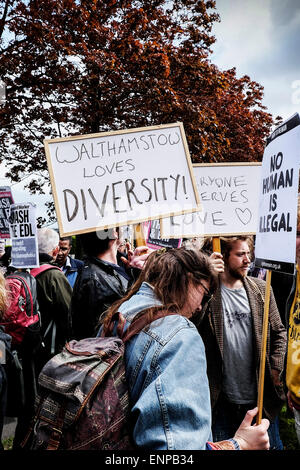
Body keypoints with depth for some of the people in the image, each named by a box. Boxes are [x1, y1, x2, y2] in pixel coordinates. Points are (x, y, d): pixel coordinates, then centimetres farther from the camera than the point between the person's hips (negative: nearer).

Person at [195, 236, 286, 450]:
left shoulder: (261, 289, 2)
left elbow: (279, 332, 10)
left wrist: (276, 369, -1)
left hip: (262, 396, 3)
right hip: (222, 399, -2)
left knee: (270, 444, 20)